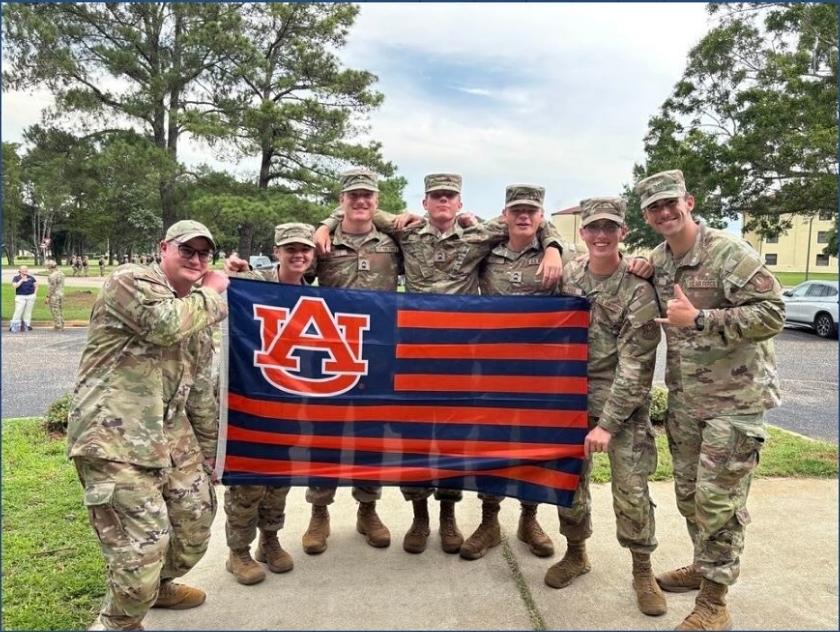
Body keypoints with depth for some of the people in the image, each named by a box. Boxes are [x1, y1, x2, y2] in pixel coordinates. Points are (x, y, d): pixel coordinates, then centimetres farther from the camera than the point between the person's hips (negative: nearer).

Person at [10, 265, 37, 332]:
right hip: (20, 297, -2)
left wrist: (34, 294, 4)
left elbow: (36, 285, 13)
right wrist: (21, 280, -19)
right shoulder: (16, 278, -1)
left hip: (31, 297, 3)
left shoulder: (31, 277, 5)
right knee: (18, 311, -10)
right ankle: (13, 326, -6)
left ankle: (27, 325, 12)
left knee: (28, 311, 6)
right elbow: (14, 286, -16)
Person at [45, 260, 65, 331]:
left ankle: (58, 327, 6)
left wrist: (48, 297, -15)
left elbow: (52, 287, -21)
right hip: (61, 294, 9)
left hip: (54, 296, -9)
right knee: (59, 310, 19)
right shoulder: (61, 273, 8)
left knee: (55, 311, 1)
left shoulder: (53, 276, -20)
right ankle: (61, 325, 25)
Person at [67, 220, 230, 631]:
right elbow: (165, 323, -28)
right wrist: (213, 293, -11)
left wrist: (208, 450, 21)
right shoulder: (131, 280, -7)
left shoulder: (198, 315, 18)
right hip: (114, 437, -8)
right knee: (142, 542, -10)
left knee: (196, 517, 16)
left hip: (172, 435, 9)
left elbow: (201, 389, 22)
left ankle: (158, 585, 44)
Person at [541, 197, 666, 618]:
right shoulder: (570, 274, 0)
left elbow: (635, 367, -17)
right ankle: (575, 553, 31)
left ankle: (643, 570, 18)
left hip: (624, 401, -4)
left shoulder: (638, 289, -15)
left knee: (631, 489, -2)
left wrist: (608, 424, -18)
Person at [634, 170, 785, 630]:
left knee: (718, 500, -2)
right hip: (683, 399, 7)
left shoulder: (730, 253, -16)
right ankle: (704, 566, 38)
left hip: (734, 399, -7)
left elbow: (772, 314, -21)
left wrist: (698, 319, -26)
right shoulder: (656, 261, 6)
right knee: (688, 492, 17)